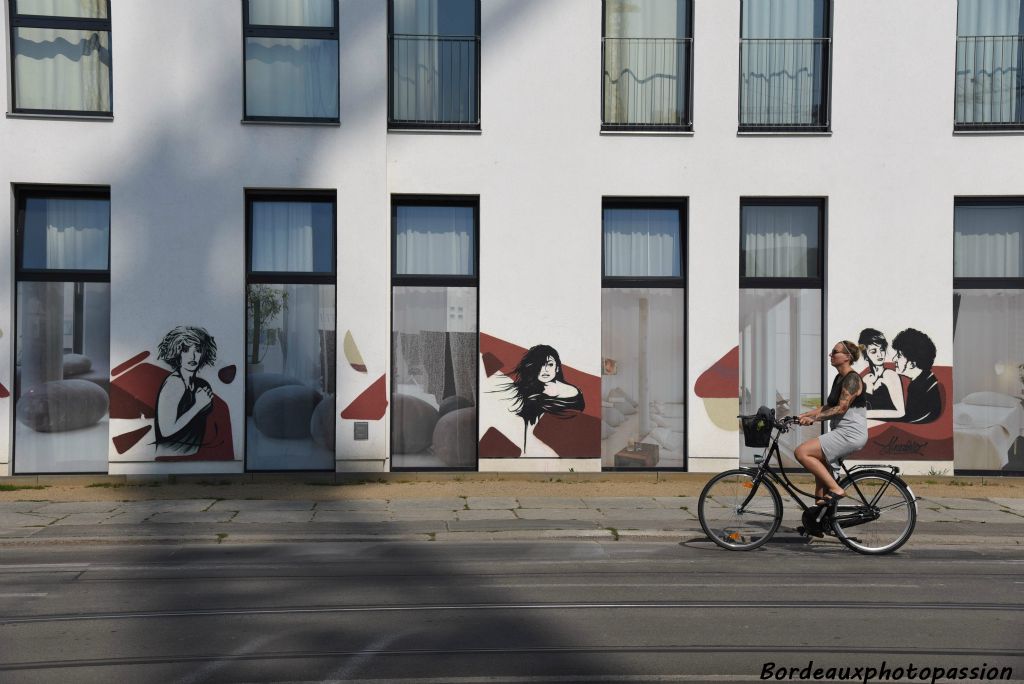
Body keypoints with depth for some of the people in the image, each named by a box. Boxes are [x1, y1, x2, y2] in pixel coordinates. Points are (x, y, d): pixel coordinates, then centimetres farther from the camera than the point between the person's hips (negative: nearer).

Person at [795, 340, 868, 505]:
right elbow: (828, 407, 17)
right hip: (842, 432, 11)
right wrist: (803, 415, 9)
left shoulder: (852, 379, -13)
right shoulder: (839, 378, 17)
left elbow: (841, 408, -21)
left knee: (802, 452, -19)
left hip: (850, 433, -11)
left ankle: (835, 489, -14)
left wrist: (814, 418, -24)